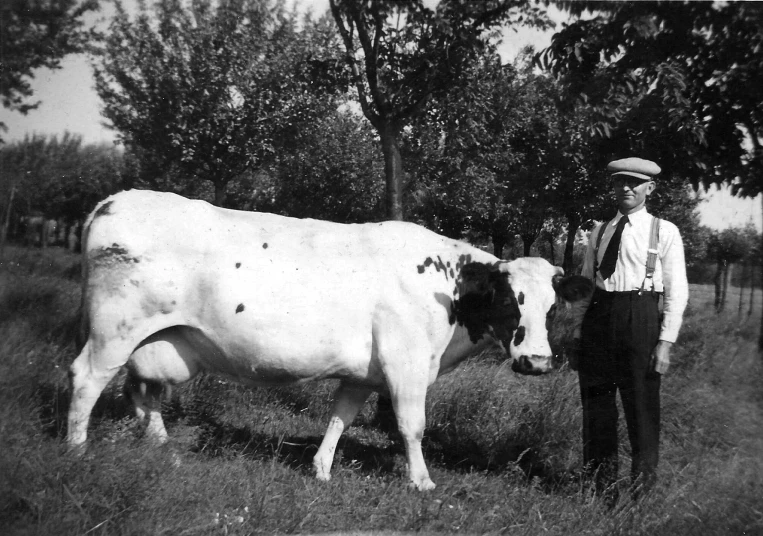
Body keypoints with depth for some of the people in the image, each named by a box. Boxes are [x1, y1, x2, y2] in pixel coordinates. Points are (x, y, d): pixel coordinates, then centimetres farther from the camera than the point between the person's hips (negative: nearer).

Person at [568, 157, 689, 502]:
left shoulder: (665, 232, 2)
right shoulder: (599, 232, 13)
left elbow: (677, 293, -1)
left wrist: (665, 342, -9)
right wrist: (578, 334, 7)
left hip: (641, 320, -4)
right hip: (598, 318, 4)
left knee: (641, 408, 1)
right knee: (596, 408, 8)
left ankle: (642, 494, 15)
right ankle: (601, 490, 21)